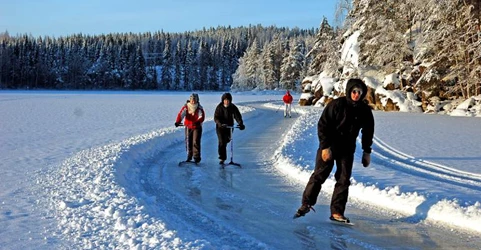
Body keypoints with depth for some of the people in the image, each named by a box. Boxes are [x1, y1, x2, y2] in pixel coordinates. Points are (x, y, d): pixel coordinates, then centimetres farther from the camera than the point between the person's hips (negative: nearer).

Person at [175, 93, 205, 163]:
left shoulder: (199, 108, -8)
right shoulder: (186, 107, -4)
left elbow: (202, 116, -20)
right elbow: (181, 114, -16)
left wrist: (198, 122, -41)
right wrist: (177, 122, -34)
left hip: (197, 127, -3)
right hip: (188, 127, 3)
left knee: (196, 142, -10)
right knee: (188, 142, 10)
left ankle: (197, 157, -4)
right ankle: (189, 156, 26)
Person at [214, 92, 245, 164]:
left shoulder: (233, 107, -6)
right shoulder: (219, 107, -9)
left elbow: (237, 116, -15)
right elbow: (216, 117, -14)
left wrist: (241, 124, -32)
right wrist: (220, 123, -34)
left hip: (229, 126, 2)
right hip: (220, 127, -2)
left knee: (226, 141, 16)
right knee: (221, 142, -12)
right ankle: (222, 158, -6)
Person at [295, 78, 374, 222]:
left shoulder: (365, 111, -2)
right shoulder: (336, 105, -14)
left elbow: (368, 132, 10)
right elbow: (323, 125, -13)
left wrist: (367, 152, 7)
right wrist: (325, 147, -18)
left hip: (347, 149, 4)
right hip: (329, 146, -4)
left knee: (344, 180, 1)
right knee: (319, 175, -4)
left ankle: (337, 212, 7)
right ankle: (307, 203, 9)